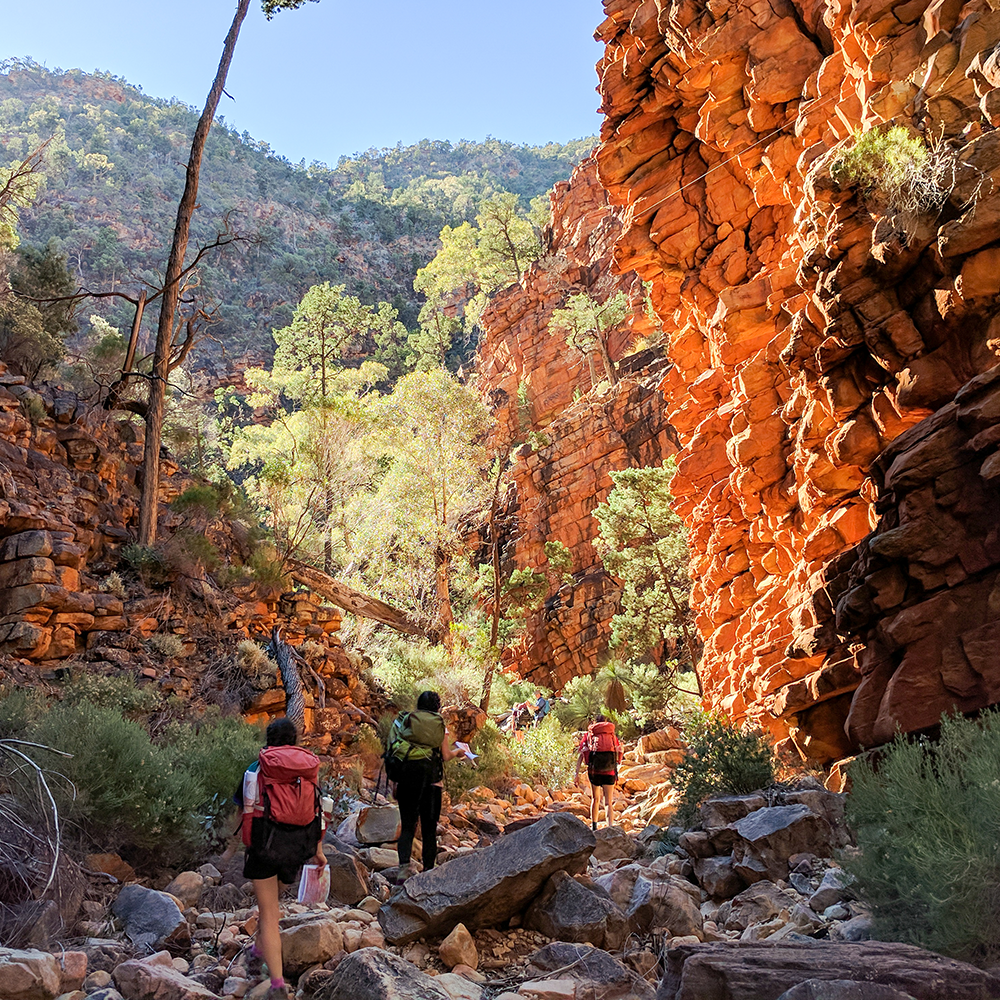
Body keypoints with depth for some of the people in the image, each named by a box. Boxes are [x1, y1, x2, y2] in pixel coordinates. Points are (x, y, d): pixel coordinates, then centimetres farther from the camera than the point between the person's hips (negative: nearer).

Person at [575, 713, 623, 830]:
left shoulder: (588, 735, 10)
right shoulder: (612, 736, 13)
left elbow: (580, 756, 3)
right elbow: (619, 755, 9)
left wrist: (577, 773, 3)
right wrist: (617, 774, 17)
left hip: (593, 771, 0)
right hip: (609, 772, 0)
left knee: (595, 799, 20)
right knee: (608, 802, 4)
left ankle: (594, 827, 28)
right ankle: (610, 827, -11)